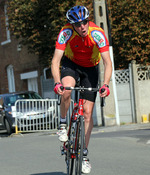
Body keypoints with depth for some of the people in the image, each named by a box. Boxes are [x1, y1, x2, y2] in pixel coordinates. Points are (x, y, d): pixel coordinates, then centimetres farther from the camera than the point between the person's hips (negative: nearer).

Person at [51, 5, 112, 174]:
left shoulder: (97, 33, -30)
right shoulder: (66, 33, -28)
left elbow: (107, 62, -30)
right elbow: (55, 61, -31)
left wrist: (105, 84, -45)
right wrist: (57, 82, -47)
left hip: (90, 67, 0)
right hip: (71, 63, 0)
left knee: (87, 112, -4)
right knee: (66, 88, -36)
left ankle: (84, 154, 7)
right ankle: (63, 124, -11)